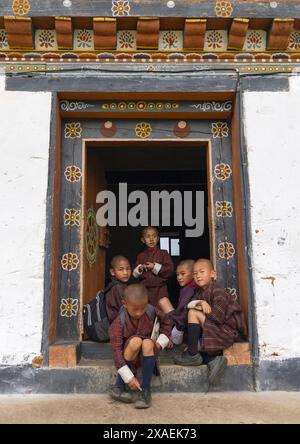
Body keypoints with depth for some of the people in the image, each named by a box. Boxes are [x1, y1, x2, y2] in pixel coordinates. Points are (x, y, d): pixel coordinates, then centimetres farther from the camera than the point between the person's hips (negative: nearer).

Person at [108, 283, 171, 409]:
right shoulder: (119, 323, -24)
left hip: (147, 353, 2)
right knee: (136, 341, -35)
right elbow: (117, 350, -26)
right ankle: (120, 386, -19)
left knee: (147, 343, -33)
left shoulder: (151, 312, -15)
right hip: (128, 351, -2)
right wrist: (129, 378, -30)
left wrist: (160, 343, -7)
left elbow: (166, 322, 5)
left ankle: (145, 391, -23)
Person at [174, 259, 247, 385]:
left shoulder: (218, 292, -19)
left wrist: (199, 308, -12)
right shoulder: (200, 292, 9)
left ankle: (192, 354, -14)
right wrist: (200, 302, -24)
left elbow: (218, 317, -26)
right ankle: (214, 360, -10)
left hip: (227, 330, -10)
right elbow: (189, 304, -3)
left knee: (193, 313, -21)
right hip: (214, 331, 10)